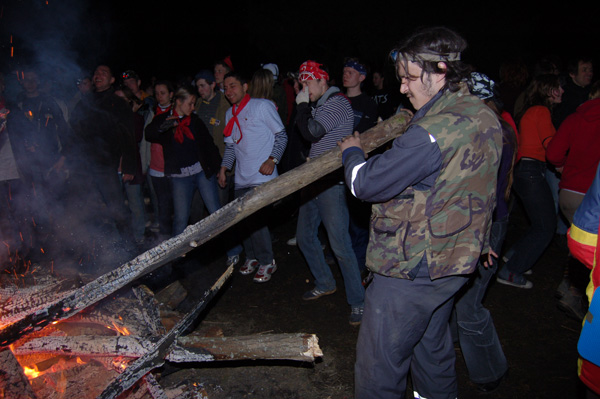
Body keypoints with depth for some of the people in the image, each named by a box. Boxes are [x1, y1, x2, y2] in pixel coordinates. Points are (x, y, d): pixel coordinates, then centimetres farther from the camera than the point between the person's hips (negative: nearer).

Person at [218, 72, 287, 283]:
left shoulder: (263, 106, -3)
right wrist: (224, 166, 9)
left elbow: (281, 135, -3)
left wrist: (272, 160, -15)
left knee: (255, 219, -12)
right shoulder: (230, 114, 16)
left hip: (262, 177, -6)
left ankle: (267, 261, 7)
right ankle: (252, 257, 29)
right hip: (241, 178, 6)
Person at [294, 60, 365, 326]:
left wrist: (302, 105, -7)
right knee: (304, 236, 15)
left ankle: (358, 302, 2)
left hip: (331, 184, -10)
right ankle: (325, 284, 33)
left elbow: (311, 132, -21)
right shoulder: (317, 106, 18)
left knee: (340, 246, -10)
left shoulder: (337, 103, -11)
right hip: (314, 182, 10)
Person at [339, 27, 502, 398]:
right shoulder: (484, 116, 3)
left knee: (380, 362, 7)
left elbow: (366, 183, -21)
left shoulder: (434, 131, -27)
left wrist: (352, 151, -1)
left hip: (412, 268, -9)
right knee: (433, 346, 27)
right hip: (454, 258, 10)